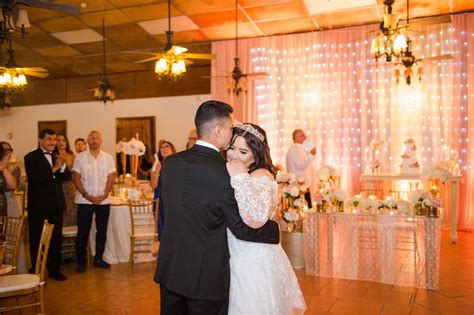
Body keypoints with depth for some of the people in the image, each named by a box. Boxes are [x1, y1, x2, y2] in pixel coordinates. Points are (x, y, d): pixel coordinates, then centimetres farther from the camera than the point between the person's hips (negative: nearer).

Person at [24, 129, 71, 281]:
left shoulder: (57, 157, 10)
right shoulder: (31, 157, -6)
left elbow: (67, 176, 2)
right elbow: (33, 178, -21)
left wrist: (62, 166, -17)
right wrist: (53, 169, -25)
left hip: (56, 204, 5)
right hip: (38, 205, -5)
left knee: (56, 239, 11)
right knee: (37, 240, 7)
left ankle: (55, 270, 23)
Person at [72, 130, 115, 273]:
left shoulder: (108, 158, 5)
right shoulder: (80, 158, 1)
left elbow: (111, 178, 3)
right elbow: (76, 178, -2)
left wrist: (104, 195, -9)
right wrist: (87, 195, -11)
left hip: (103, 201, 2)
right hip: (84, 201, -2)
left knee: (102, 230, 8)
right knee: (83, 231, 2)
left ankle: (98, 258, 21)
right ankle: (81, 261, 12)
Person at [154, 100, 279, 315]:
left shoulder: (169, 163, -2)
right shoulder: (227, 174, -21)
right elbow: (242, 229, -13)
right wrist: (274, 228, 3)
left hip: (169, 269, 6)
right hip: (206, 276, -6)